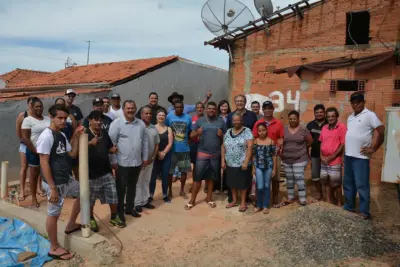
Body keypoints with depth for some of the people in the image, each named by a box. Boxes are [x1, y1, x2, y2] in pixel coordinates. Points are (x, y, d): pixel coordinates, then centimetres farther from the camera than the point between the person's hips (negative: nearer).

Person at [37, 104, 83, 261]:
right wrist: (52, 187, -22)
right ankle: (54, 248, 18)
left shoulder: (62, 135, 9)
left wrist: (76, 136, 3)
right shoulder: (46, 136, -18)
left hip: (66, 179, 9)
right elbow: (44, 163, -21)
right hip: (55, 183, -9)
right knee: (54, 214, 3)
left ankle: (71, 225, 37)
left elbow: (73, 154, 13)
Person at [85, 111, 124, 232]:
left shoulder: (104, 133, 8)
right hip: (91, 172, -5)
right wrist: (90, 143, -40)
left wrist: (113, 150, -5)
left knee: (113, 195, 9)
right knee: (90, 199, 10)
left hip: (106, 171, 5)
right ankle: (91, 219, 30)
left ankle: (114, 218, 27)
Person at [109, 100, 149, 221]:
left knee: (132, 186, 18)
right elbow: (111, 143, -11)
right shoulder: (116, 123, -10)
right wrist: (113, 161, -12)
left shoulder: (141, 124, 6)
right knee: (121, 188, 7)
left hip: (137, 162, 5)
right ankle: (120, 211, 21)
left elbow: (145, 141, 11)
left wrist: (145, 157, 10)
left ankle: (130, 208, 34)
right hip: (122, 163, -5)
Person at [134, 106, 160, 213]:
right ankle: (137, 203, 12)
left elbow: (157, 145, 11)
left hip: (150, 160, 5)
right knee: (138, 182, 3)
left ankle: (145, 201, 26)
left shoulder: (154, 128, 6)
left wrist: (152, 158, 1)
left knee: (146, 181, 15)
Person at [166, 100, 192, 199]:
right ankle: (170, 191, 24)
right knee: (170, 171, 7)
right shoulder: (169, 116, -5)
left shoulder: (188, 117, 0)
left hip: (184, 149, 2)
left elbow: (190, 132, 8)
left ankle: (182, 190, 30)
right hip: (172, 149, -2)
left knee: (184, 170, 12)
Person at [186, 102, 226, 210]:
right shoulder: (200, 121, 1)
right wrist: (197, 133, -19)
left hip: (216, 154, 2)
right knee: (197, 177, 0)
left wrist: (221, 135, -11)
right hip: (202, 153, -1)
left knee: (211, 177, 12)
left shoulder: (221, 121, 5)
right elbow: (191, 135, 2)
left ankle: (209, 198, 26)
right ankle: (192, 200, 10)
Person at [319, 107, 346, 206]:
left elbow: (343, 145, -13)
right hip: (324, 161, 6)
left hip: (335, 162, -6)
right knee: (326, 182, 13)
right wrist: (321, 156, 1)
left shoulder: (342, 127, -9)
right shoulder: (324, 128, 9)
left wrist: (331, 157, -14)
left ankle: (339, 203, 18)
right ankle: (329, 202, 27)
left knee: (336, 184, 3)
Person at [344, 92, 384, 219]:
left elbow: (381, 132, -13)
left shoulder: (369, 115, -9)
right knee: (348, 183, 15)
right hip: (348, 155, 7)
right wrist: (345, 152, 15)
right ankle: (349, 206, 28)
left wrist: (373, 148, -11)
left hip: (361, 157, -7)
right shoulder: (350, 117, 13)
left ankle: (364, 211, 9)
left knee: (361, 185, -2)